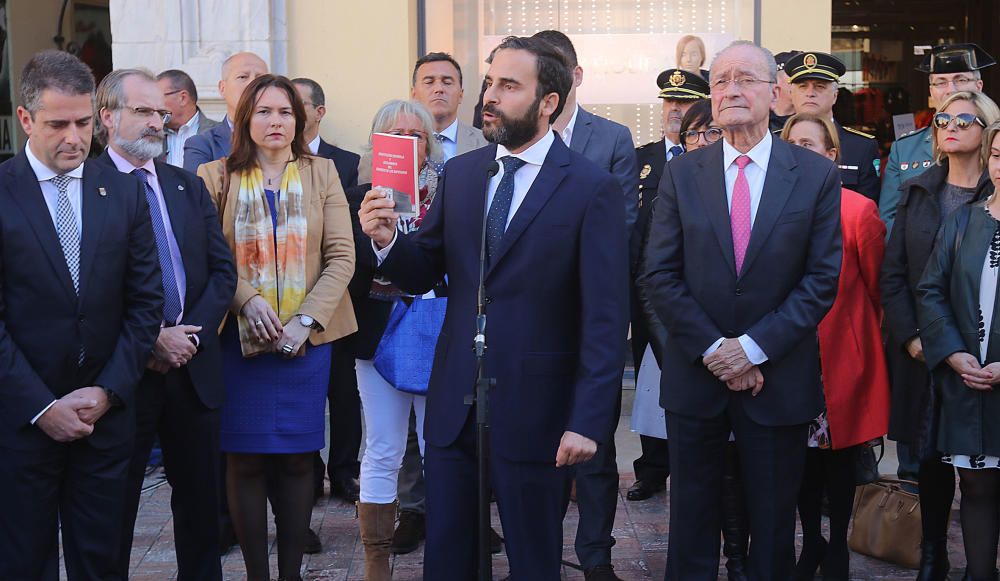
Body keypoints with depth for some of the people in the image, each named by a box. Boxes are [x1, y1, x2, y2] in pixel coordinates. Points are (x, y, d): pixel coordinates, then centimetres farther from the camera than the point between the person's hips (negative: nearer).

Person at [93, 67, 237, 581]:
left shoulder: (188, 186, 12)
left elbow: (223, 269, 8)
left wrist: (191, 334, -6)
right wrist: (149, 341, -15)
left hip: (193, 365, 5)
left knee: (200, 496, 13)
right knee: (115, 504, 8)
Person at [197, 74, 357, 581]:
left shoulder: (321, 174, 7)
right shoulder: (215, 177, 4)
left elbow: (341, 256, 1)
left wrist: (306, 321, -10)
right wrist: (247, 300, -17)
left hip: (306, 340, 1)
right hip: (240, 339, -1)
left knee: (297, 458, 3)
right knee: (245, 459, 0)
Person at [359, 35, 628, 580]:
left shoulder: (592, 188, -9)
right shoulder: (460, 173, 7)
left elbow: (606, 317, -11)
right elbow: (424, 274, 8)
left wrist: (588, 422, -16)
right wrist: (388, 241, -13)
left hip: (535, 412, -4)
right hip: (454, 405, 4)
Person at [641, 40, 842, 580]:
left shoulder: (817, 175, -1)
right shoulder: (680, 174, 2)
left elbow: (822, 278, -6)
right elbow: (659, 276, -2)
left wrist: (753, 347, -14)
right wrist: (713, 350, -11)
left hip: (779, 380, -1)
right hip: (695, 375, 1)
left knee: (773, 524, 11)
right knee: (692, 520, 11)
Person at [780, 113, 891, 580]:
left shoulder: (858, 210, -9)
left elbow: (877, 287, -1)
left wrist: (868, 336, 7)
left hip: (842, 356, -3)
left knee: (840, 457, 8)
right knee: (803, 456, 10)